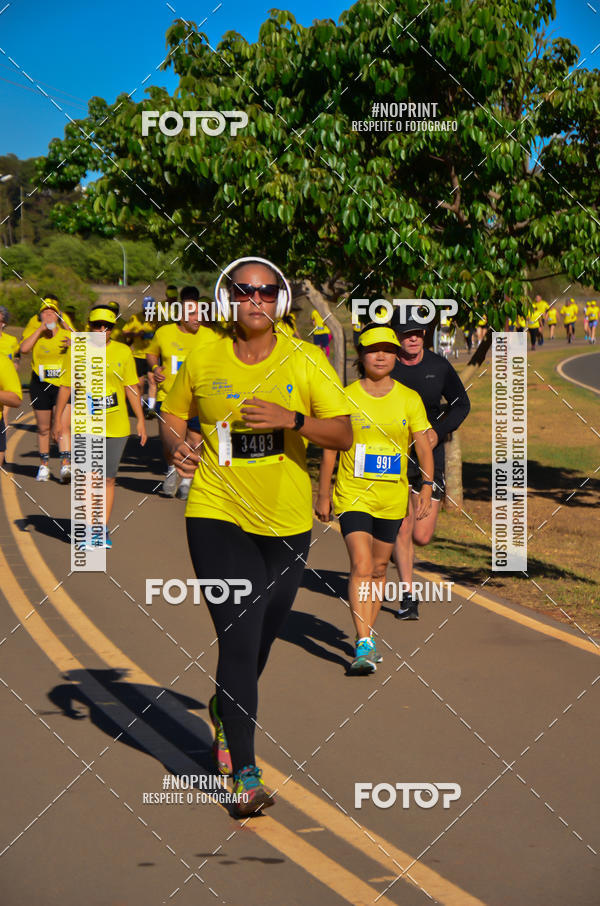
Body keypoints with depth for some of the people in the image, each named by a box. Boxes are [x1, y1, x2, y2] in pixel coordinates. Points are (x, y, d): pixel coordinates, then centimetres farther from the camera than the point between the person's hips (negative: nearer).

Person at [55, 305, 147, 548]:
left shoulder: (123, 352, 1)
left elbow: (131, 388, 4)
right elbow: (66, 387, 6)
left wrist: (140, 420, 0)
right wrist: (57, 419, 4)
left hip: (116, 427, 1)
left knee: (108, 479, 7)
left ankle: (103, 530, 16)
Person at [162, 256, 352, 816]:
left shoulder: (306, 361, -3)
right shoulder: (202, 360, -1)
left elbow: (343, 434, -7)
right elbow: (173, 415, 13)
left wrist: (292, 419, -24)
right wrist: (176, 445, -9)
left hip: (287, 520, 2)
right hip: (217, 515, -2)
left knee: (264, 634, 17)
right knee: (238, 639, -12)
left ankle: (226, 711, 49)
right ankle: (245, 775, -6)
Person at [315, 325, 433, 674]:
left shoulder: (409, 399, 2)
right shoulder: (346, 398, -2)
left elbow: (424, 447, 1)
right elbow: (330, 449, 5)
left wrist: (427, 486, -12)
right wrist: (323, 496, 6)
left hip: (393, 499, 3)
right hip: (353, 495, -3)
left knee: (379, 568, 13)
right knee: (361, 566, -16)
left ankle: (369, 637, 28)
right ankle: (363, 645, -20)